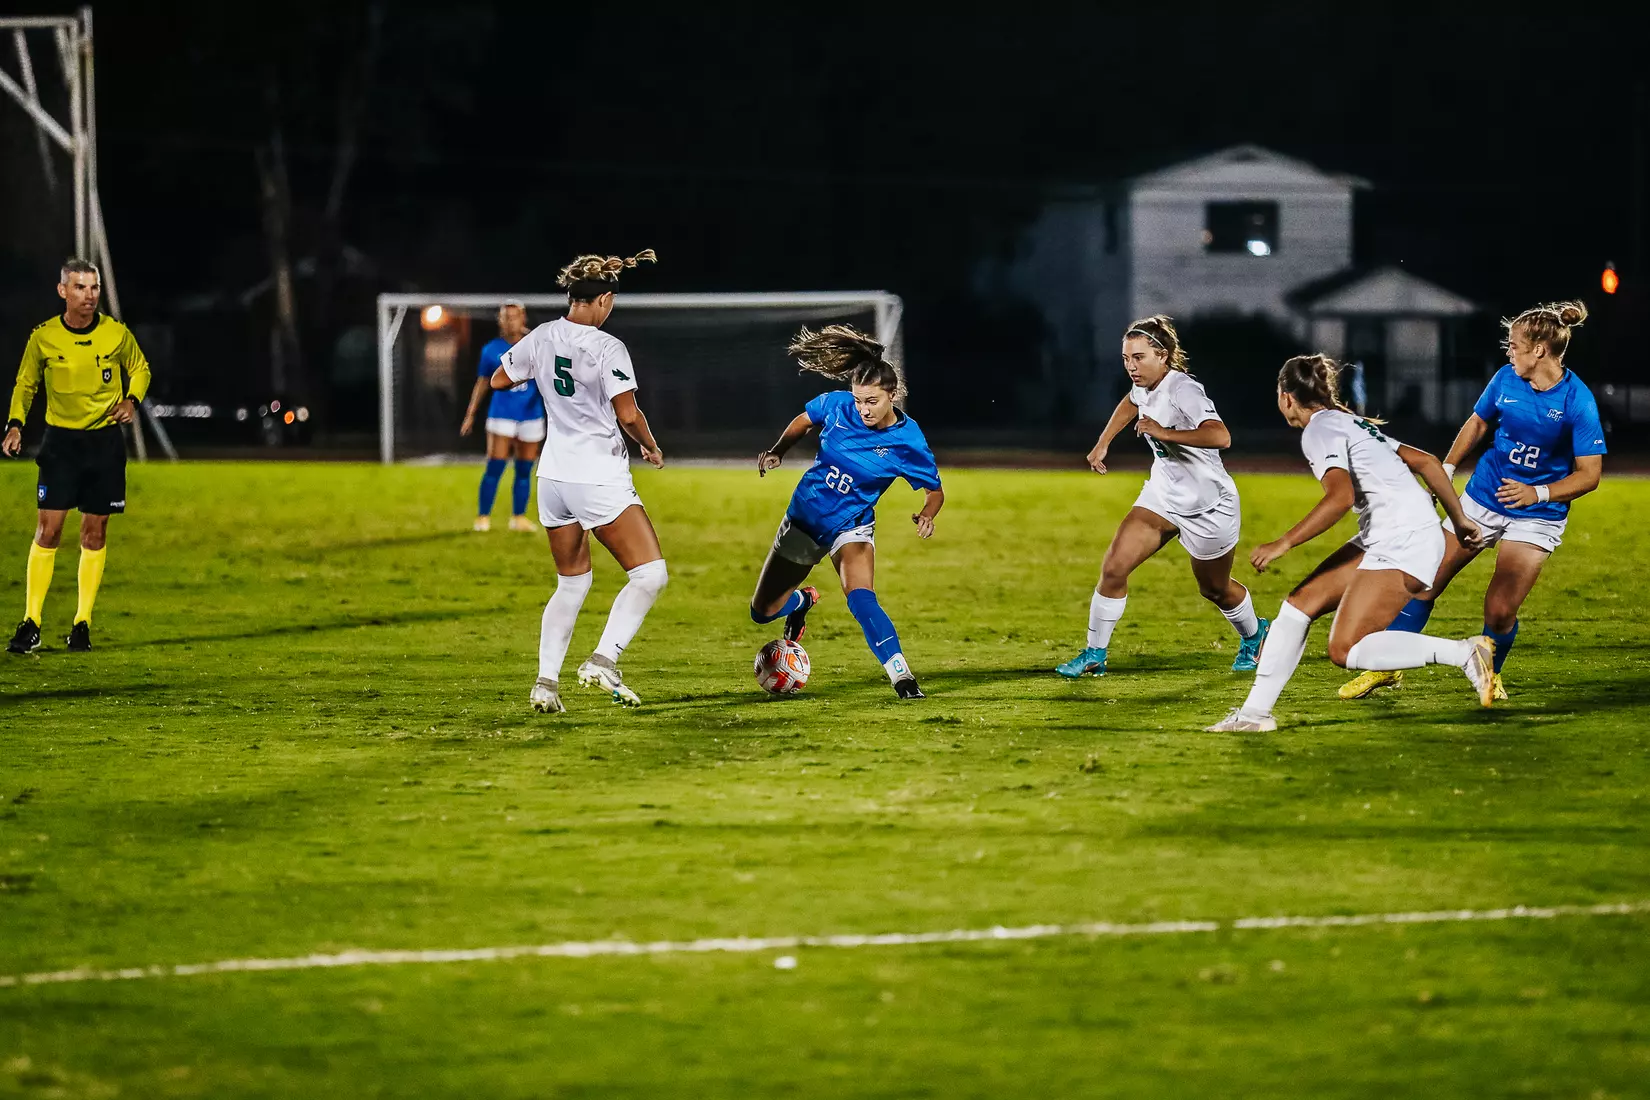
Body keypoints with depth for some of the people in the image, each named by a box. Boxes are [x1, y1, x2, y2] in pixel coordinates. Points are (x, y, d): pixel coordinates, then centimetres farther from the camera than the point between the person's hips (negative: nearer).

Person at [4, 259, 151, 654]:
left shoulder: (117, 334, -5)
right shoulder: (43, 337, -6)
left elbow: (140, 369, 13)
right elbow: (25, 384, 8)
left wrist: (131, 400, -6)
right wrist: (15, 424, -7)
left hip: (105, 441, 1)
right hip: (60, 440, -1)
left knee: (95, 531, 4)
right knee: (48, 529, -8)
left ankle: (82, 623, 13)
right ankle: (31, 622, -3)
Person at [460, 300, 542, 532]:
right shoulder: (492, 349, 3)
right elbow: (482, 383, 11)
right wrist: (470, 415, 12)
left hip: (531, 414, 1)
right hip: (502, 415, -1)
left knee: (524, 470, 6)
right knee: (495, 467, -9)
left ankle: (519, 517, 17)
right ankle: (483, 517, -2)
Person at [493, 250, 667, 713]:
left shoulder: (541, 338, 3)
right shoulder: (607, 348, -15)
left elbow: (499, 380, 18)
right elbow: (628, 416, -15)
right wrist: (652, 448, 4)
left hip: (553, 478, 7)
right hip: (599, 479, -7)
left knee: (572, 583, 18)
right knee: (650, 573, -2)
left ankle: (546, 682, 9)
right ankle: (603, 661, -16)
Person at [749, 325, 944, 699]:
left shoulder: (907, 441, -21)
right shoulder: (837, 405, -15)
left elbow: (935, 490, -7)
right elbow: (805, 420, 9)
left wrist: (926, 515, -28)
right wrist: (777, 452, -5)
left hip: (850, 528, -4)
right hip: (804, 518, 4)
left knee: (861, 599, -34)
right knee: (763, 612, 15)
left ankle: (903, 679, -28)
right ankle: (803, 601, 50)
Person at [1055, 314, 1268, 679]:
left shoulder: (1183, 391, -29)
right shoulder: (1145, 385, -5)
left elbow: (1220, 437, -46)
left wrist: (1164, 432, -47)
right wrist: (1102, 444, 20)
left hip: (1208, 505, -6)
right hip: (1163, 494, 6)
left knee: (1215, 590, 15)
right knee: (1114, 567, -9)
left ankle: (1253, 636, 46)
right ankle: (1094, 655, 3)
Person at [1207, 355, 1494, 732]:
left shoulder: (1319, 429, -7)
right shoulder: (1352, 423, 22)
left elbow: (1341, 496, -23)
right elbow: (1426, 462, 21)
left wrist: (1283, 544, -19)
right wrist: (1459, 519, 28)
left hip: (1402, 541, -10)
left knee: (1345, 650, -13)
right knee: (1301, 601, 8)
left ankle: (1463, 653, -13)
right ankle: (1254, 712, 9)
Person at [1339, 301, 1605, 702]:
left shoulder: (1577, 402, -19)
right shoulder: (1507, 379, -5)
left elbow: (1589, 474, -16)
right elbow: (1478, 423, 14)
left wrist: (1538, 493, -28)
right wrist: (1445, 471, 9)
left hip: (1536, 515, -4)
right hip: (1482, 499, 4)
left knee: (1500, 610, -12)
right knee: (1425, 581, 2)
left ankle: (1490, 674, 20)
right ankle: (1388, 668, 17)